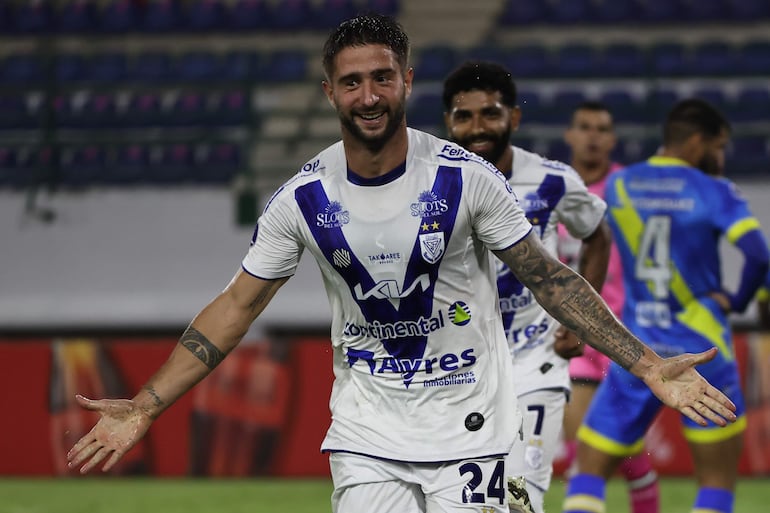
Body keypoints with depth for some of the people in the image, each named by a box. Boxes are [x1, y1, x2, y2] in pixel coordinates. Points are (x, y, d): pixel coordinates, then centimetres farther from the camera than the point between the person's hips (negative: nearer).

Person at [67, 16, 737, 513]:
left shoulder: (465, 177, -9)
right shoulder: (303, 198, -4)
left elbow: (548, 278, -1)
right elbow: (236, 307, 3)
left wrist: (649, 366, -7)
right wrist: (143, 410, -2)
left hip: (465, 421, -1)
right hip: (366, 431, 2)